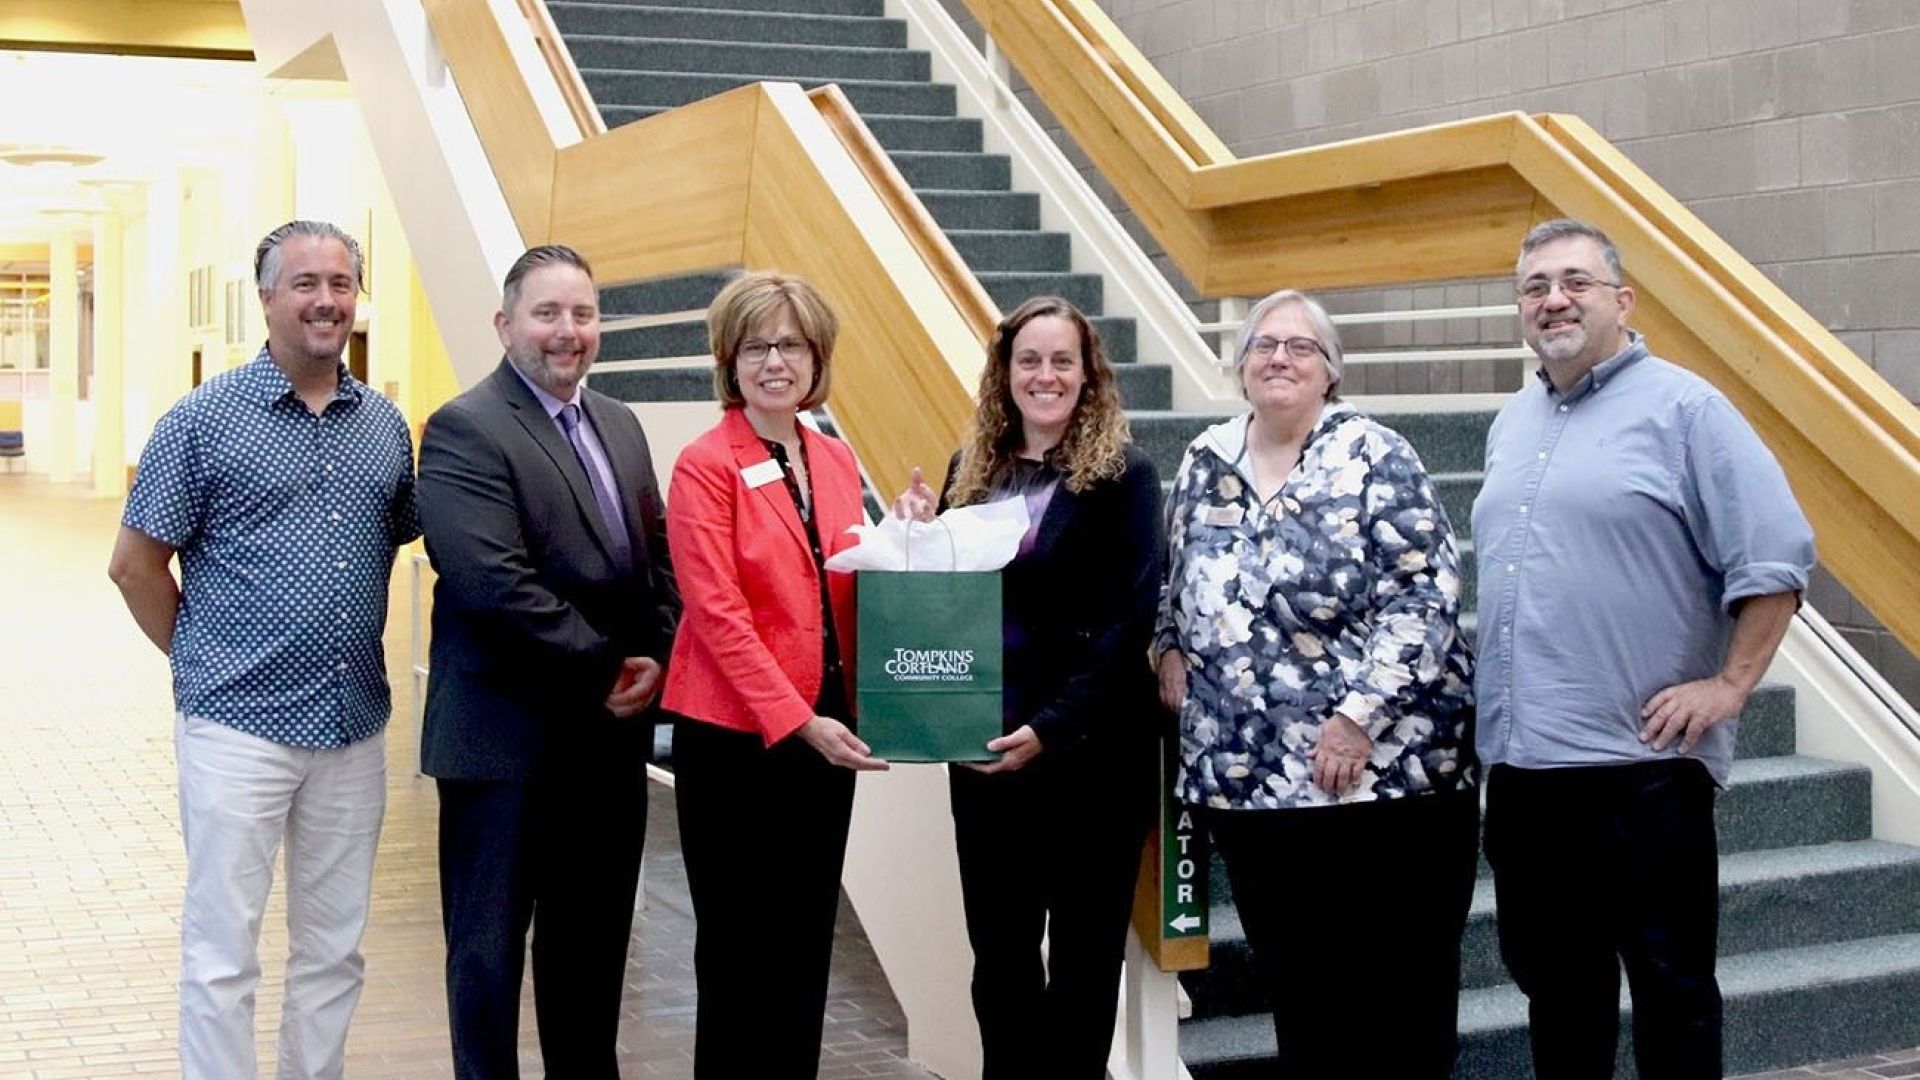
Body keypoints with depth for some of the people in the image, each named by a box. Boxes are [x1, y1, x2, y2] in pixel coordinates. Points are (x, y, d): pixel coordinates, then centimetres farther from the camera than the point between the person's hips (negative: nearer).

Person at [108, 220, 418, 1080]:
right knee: (222, 953, 2)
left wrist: (350, 647, 11)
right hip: (239, 725, -4)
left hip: (355, 727, 5)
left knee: (334, 950, 14)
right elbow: (136, 565, -2)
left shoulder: (385, 426, 7)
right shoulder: (204, 419, -6)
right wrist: (201, 661, 1)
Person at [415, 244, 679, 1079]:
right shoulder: (464, 430, -11)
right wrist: (605, 668, -16)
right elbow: (495, 585, -21)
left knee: (594, 938, 17)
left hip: (611, 731, 7)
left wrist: (657, 656, -3)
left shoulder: (620, 424, 13)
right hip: (509, 737, -7)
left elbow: (658, 555, 14)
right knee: (489, 944, 6)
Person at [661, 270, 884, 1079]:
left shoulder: (837, 461, 9)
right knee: (740, 945, 4)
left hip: (825, 727, 6)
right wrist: (797, 721, -20)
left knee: (808, 941, 12)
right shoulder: (705, 465, -9)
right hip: (735, 735, -6)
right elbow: (717, 613, -15)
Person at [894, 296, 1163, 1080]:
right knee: (998, 951, 10)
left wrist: (1053, 725, -20)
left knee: (1083, 954, 7)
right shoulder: (971, 470, 9)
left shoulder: (1123, 476, -5)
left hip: (1092, 752, -4)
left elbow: (1130, 619, -12)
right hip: (985, 749, 4)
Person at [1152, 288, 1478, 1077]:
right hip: (1244, 780, 5)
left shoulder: (1372, 456, -6)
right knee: (1297, 993, 12)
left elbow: (1426, 594, -14)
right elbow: (1178, 585, 25)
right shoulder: (1207, 461, 10)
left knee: (1407, 984, 5)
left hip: (1382, 769, -4)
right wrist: (1169, 647, 8)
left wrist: (1362, 714, -20)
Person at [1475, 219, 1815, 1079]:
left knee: (1670, 987, 4)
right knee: (1554, 979, 16)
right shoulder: (1512, 424, 15)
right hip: (1520, 761, 7)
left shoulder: (1683, 409, -7)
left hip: (1641, 760, -7)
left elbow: (1776, 556, -10)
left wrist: (1730, 684, -12)